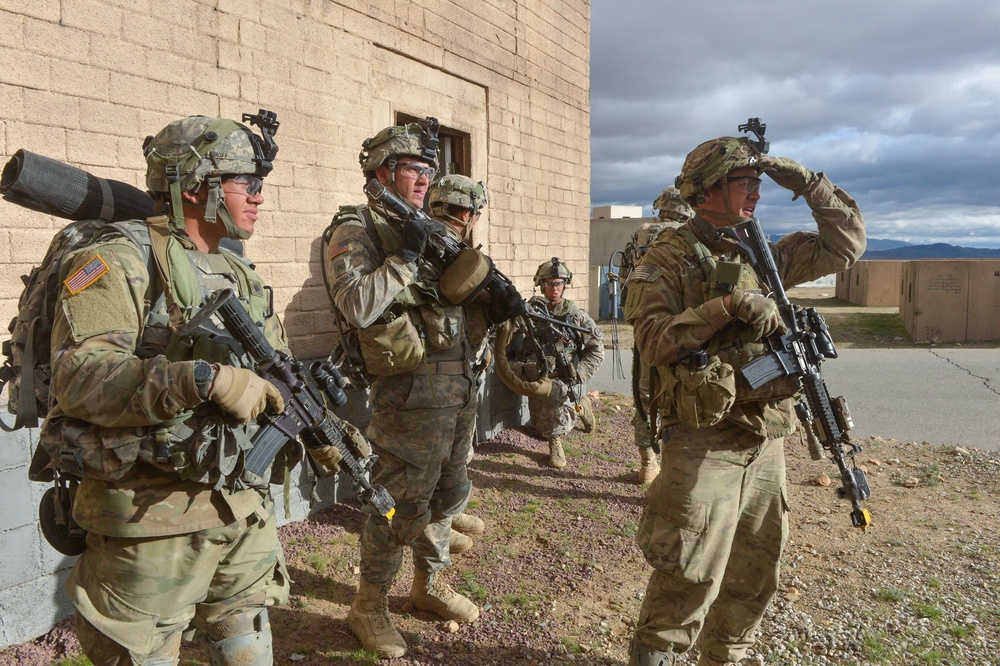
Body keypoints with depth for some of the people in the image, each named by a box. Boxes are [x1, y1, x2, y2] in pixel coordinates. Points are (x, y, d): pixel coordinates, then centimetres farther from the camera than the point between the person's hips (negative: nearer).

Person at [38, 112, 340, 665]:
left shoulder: (240, 276, 12)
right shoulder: (122, 262, -12)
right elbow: (78, 375, -25)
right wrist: (204, 380, -33)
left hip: (244, 509, 7)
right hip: (151, 517, -7)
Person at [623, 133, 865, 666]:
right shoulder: (668, 259, -7)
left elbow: (845, 244, 15)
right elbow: (651, 339, -18)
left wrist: (809, 184, 5)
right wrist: (727, 307, -25)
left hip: (767, 442, 7)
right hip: (704, 444, -7)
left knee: (755, 574, 18)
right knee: (689, 578, -2)